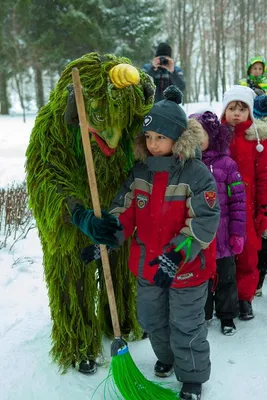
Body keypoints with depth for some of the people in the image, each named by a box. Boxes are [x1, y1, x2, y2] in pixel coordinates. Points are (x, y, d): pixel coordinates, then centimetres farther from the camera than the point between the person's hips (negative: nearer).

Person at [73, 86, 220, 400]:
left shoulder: (197, 174, -18)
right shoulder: (140, 171, 0)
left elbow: (204, 221, -23)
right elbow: (124, 210, 1)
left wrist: (175, 257, -32)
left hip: (187, 268, -6)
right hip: (147, 265, 6)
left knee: (186, 326, 9)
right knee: (151, 319, 23)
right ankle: (166, 357, 50)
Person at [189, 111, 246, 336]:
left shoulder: (226, 163, -7)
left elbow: (238, 199, -7)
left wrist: (238, 232, -9)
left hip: (222, 237, -2)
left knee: (225, 277, 14)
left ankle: (227, 315, 33)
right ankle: (202, 315, 36)